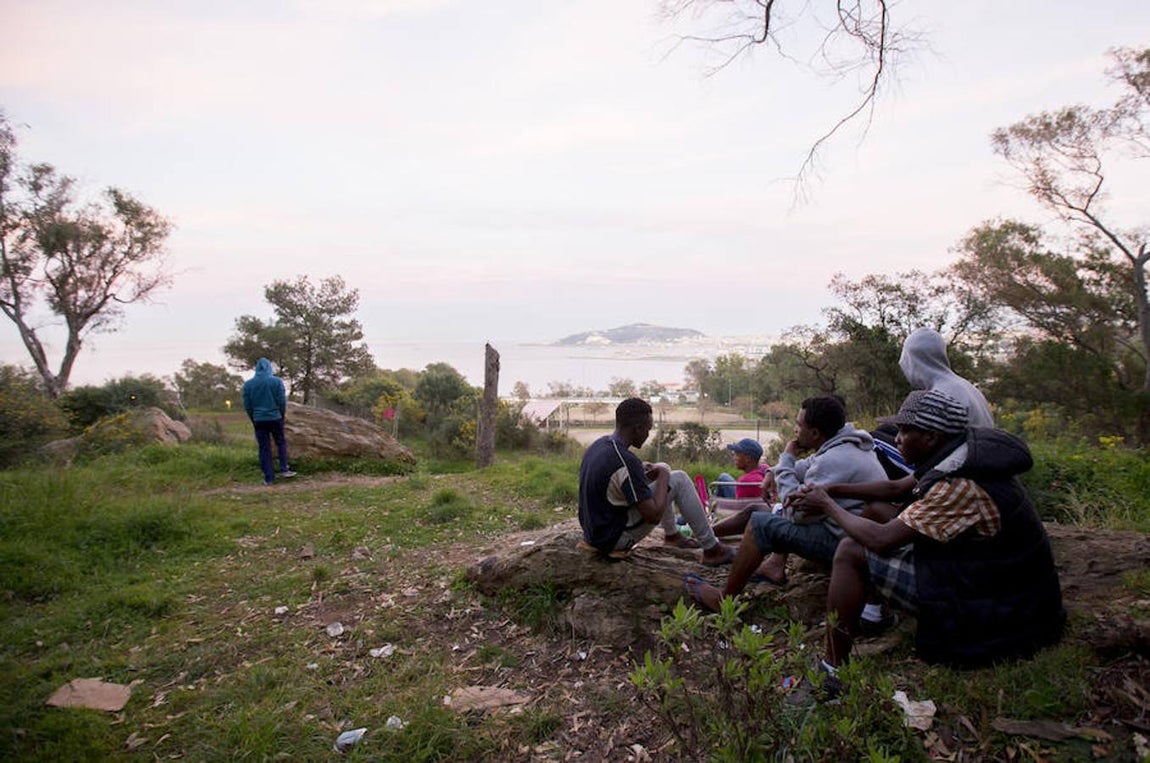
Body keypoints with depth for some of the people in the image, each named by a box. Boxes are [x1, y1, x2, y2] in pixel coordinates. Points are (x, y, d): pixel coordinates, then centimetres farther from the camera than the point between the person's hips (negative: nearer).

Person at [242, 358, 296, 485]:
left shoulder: (248, 384, 2)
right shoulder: (277, 381, -6)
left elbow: (247, 405, 5)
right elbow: (282, 401, -6)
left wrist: (253, 419, 17)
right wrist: (282, 415, 9)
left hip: (258, 420, 2)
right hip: (275, 418, -2)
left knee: (264, 448, 5)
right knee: (281, 443, 15)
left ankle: (269, 478, 6)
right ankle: (284, 469, 6)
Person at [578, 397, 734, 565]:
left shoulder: (598, 444, 0)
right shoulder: (625, 461, -27)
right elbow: (654, 516, -24)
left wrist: (641, 471, 6)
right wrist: (663, 475, -11)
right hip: (614, 539, -9)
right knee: (679, 480, -7)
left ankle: (672, 535, 33)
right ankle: (712, 549, 3)